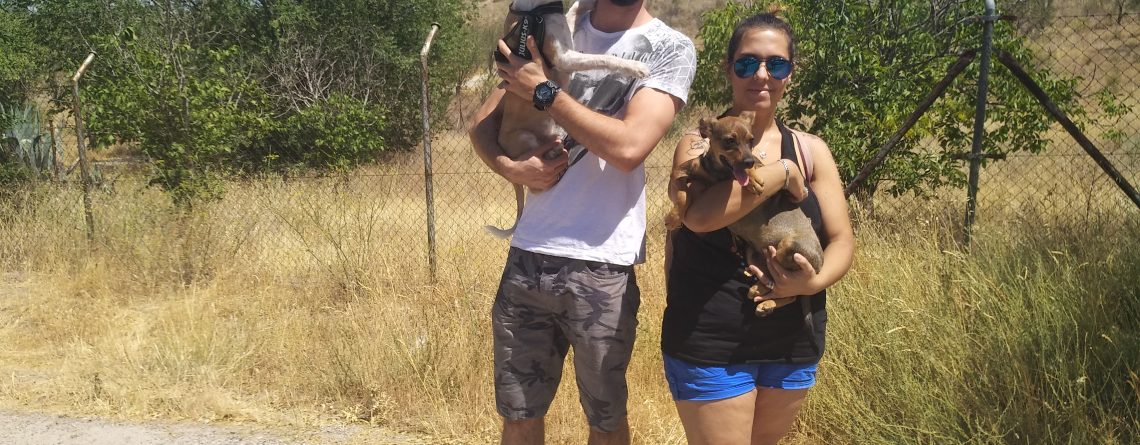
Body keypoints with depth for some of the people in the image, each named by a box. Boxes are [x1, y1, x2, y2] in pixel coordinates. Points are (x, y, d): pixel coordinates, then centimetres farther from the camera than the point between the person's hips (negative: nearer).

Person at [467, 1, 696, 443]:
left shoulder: (670, 48, -2)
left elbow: (629, 146, -17)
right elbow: (482, 124, 12)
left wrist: (542, 90, -10)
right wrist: (510, 167, -9)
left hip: (601, 266, -3)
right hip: (528, 255, 4)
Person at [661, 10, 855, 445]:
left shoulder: (810, 150, 4)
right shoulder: (700, 144, -6)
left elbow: (842, 240, 2)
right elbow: (698, 214, -26)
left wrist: (815, 282, -18)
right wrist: (782, 173, -19)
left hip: (793, 344, 5)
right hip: (711, 344, -4)